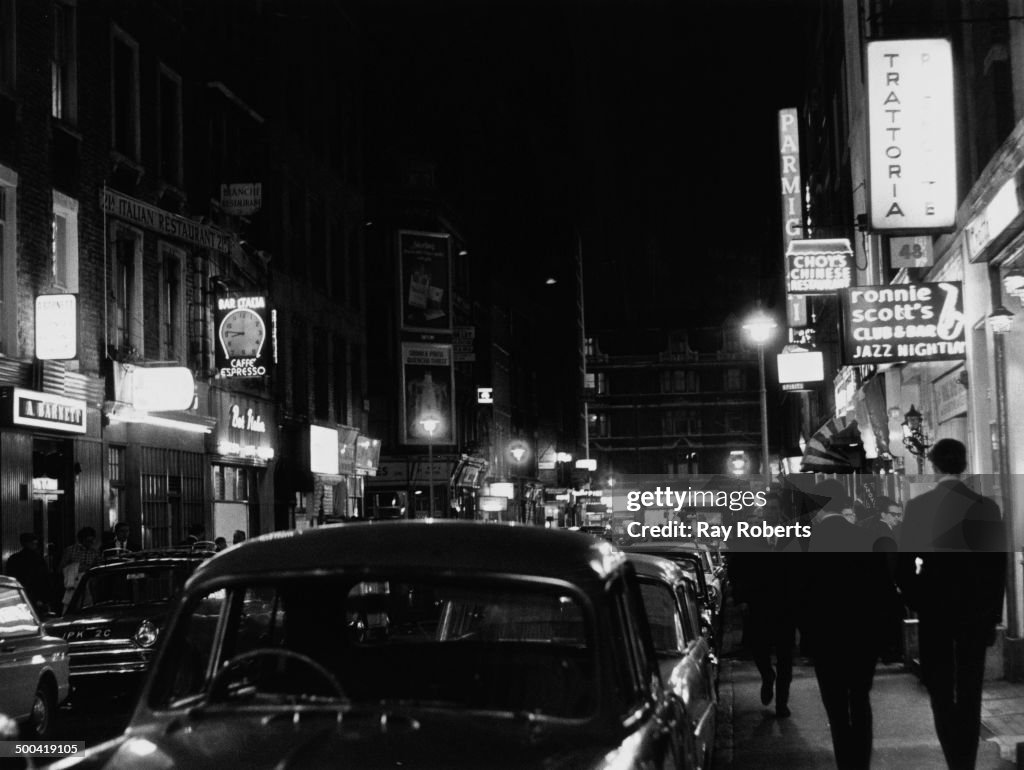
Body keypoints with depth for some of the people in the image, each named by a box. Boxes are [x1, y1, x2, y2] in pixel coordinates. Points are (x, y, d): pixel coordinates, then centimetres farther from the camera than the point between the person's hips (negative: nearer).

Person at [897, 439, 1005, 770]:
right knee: (970, 690, 11)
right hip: (977, 609, 1)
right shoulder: (987, 507, -4)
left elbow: (905, 563, -7)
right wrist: (993, 613, 7)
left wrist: (914, 601, 9)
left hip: (934, 606, -1)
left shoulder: (918, 506, -7)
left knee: (940, 688, 7)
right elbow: (998, 564, -2)